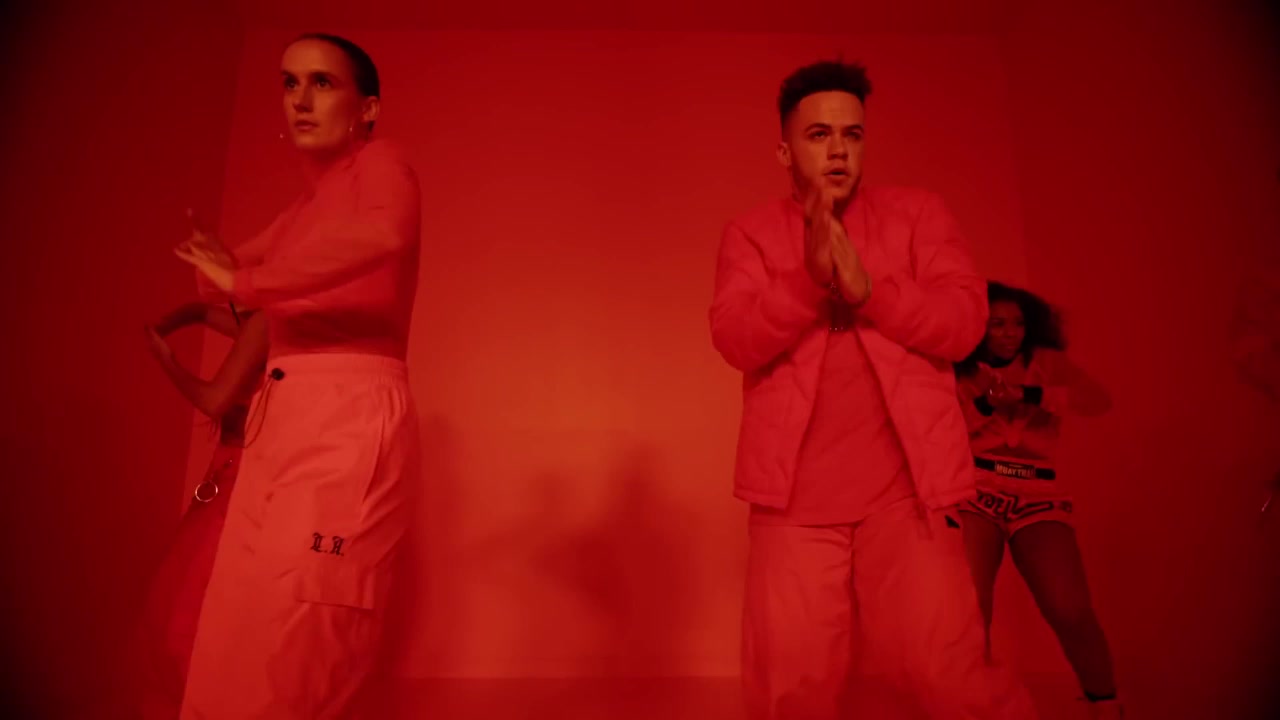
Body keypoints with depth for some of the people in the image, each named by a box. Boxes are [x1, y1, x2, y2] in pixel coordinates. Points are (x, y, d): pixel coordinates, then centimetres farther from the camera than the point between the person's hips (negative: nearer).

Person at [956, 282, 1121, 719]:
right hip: (976, 493, 0)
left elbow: (1099, 399, -3)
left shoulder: (1045, 361, 12)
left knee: (1071, 612, -15)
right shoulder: (963, 375, 10)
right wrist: (984, 401, -11)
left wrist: (1027, 394, -14)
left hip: (1037, 496, 1)